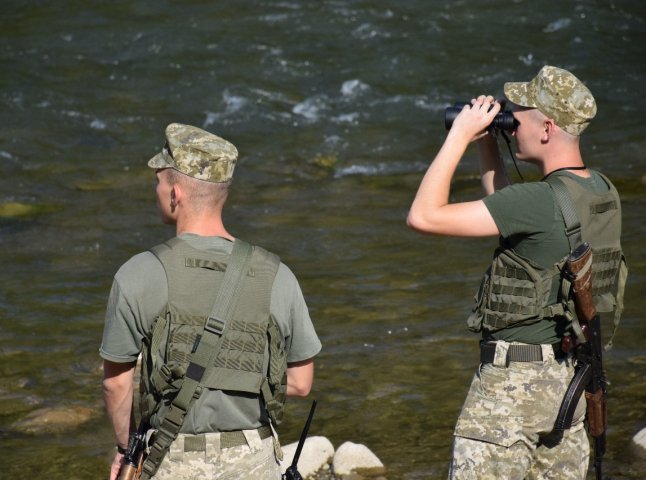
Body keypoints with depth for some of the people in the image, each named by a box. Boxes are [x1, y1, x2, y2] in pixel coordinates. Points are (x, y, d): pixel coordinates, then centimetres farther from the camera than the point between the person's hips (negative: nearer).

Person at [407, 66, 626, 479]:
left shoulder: (543, 201, -24)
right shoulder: (603, 193, 4)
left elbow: (424, 216, -22)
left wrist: (459, 138, -14)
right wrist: (487, 147, 15)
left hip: (516, 379, -9)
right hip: (571, 376, 9)